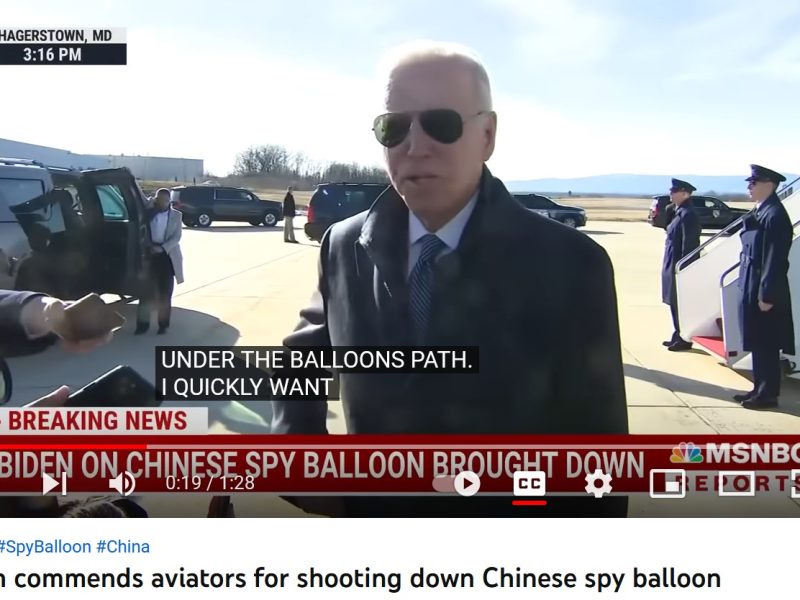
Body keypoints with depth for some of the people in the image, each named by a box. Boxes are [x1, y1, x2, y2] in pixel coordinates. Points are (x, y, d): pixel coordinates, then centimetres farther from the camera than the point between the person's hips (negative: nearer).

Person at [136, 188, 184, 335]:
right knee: (146, 290, -1)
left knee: (165, 292, 5)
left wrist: (162, 248, -16)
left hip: (167, 255, 0)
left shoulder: (176, 215, 6)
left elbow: (177, 237, -5)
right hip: (150, 253, 0)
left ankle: (163, 324, 13)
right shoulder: (149, 213, 6)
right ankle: (142, 323, 5)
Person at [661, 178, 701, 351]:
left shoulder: (688, 215, -17)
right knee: (674, 303, 15)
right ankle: (677, 336, 25)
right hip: (672, 265, 10)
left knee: (681, 304, -2)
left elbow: (688, 245, -20)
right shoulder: (679, 213, 13)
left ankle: (685, 339, 7)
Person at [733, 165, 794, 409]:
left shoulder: (775, 215, -18)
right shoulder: (760, 212, 12)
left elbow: (775, 259, -20)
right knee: (757, 344, 16)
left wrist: (766, 295, -20)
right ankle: (760, 388, 26)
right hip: (752, 288, 10)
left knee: (766, 346, 0)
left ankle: (768, 394, 10)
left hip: (765, 291, -10)